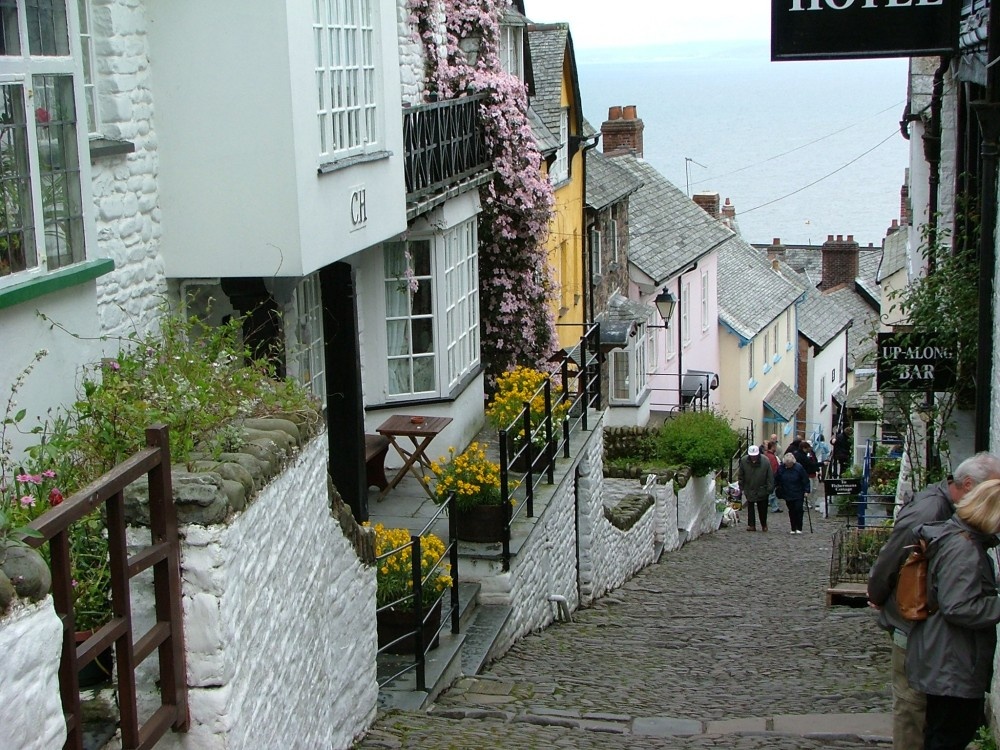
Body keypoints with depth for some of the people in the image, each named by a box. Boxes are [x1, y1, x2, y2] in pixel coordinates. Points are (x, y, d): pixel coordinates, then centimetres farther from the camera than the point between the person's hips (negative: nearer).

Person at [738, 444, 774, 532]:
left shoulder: (765, 462, -15)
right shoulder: (744, 461, -10)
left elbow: (770, 477, -9)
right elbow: (740, 476, 2)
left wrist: (769, 489, -11)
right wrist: (741, 488, 2)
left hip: (762, 491, -1)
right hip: (749, 490, 1)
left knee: (762, 508, 9)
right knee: (750, 508, 2)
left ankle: (764, 525, 27)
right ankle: (751, 525, 8)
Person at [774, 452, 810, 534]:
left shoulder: (799, 467, -12)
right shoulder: (781, 468, -5)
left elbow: (805, 480, -7)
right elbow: (777, 480, 6)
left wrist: (806, 491, -9)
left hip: (799, 494, -3)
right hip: (788, 494, 3)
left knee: (798, 510, -7)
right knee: (791, 511, 8)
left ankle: (799, 528, 2)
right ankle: (793, 529, 14)